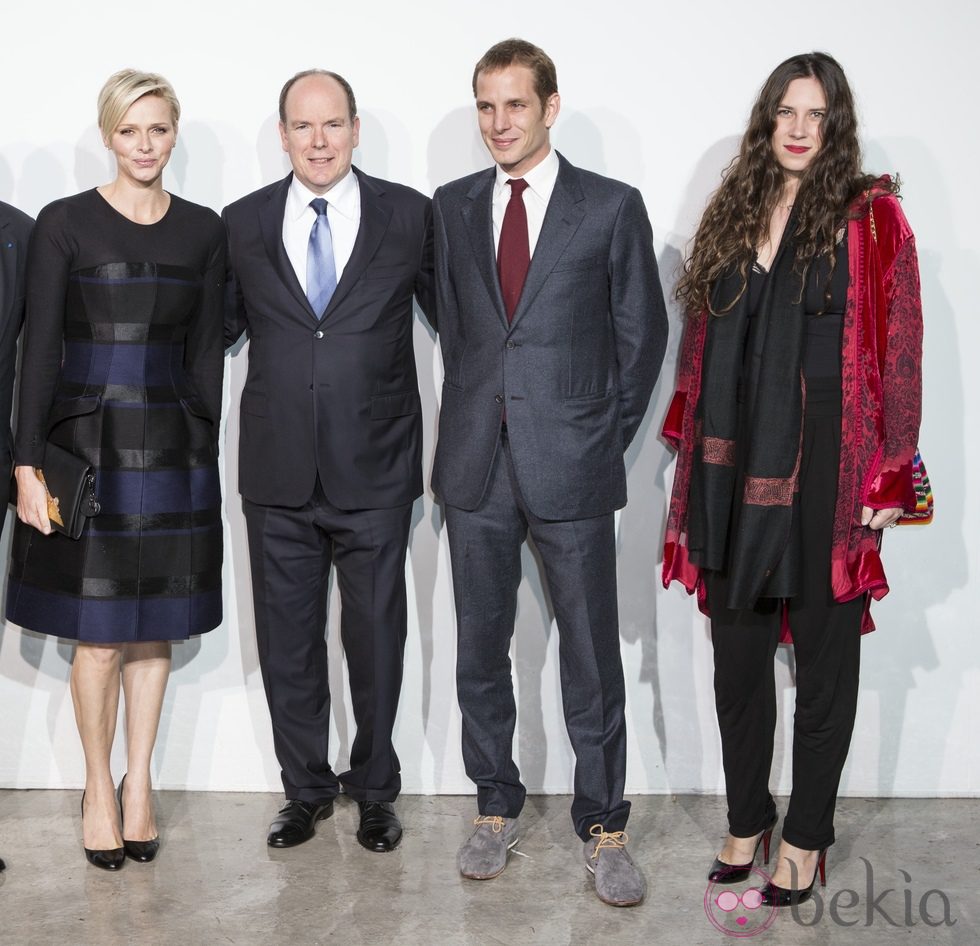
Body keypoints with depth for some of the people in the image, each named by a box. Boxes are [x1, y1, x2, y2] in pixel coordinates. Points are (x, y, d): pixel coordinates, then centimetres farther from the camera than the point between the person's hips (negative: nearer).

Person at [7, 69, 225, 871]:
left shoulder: (203, 231, 6)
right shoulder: (65, 224, -3)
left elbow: (207, 353, 9)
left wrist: (205, 456, 6)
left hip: (172, 450, 3)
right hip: (85, 444, -3)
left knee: (153, 630, 10)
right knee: (98, 638, 2)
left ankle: (140, 782, 26)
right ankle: (100, 787, 21)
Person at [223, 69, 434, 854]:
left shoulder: (408, 215, 0)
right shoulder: (243, 224, 5)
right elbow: (217, 329, 14)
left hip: (375, 469, -1)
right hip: (278, 473, 2)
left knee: (376, 634, 10)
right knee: (287, 639, 11)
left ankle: (374, 789, 28)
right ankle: (306, 789, 29)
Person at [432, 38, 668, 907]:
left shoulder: (612, 208, -1)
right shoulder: (453, 207, 9)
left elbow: (642, 334, 3)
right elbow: (452, 323, 14)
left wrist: (606, 435, 2)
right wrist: (475, 419, 8)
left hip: (572, 470, -3)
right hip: (477, 467, 3)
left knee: (592, 656, 3)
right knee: (480, 650, 11)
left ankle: (603, 826, 18)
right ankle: (496, 808, 28)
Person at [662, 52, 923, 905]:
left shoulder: (870, 216, -3)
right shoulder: (734, 216, 11)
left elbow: (898, 350, -7)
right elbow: (705, 345, 11)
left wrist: (889, 476, -11)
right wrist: (693, 460, 7)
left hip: (826, 468, -4)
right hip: (736, 467, 5)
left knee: (823, 657, 7)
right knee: (737, 651, 11)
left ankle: (806, 837, 22)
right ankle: (747, 820, 28)